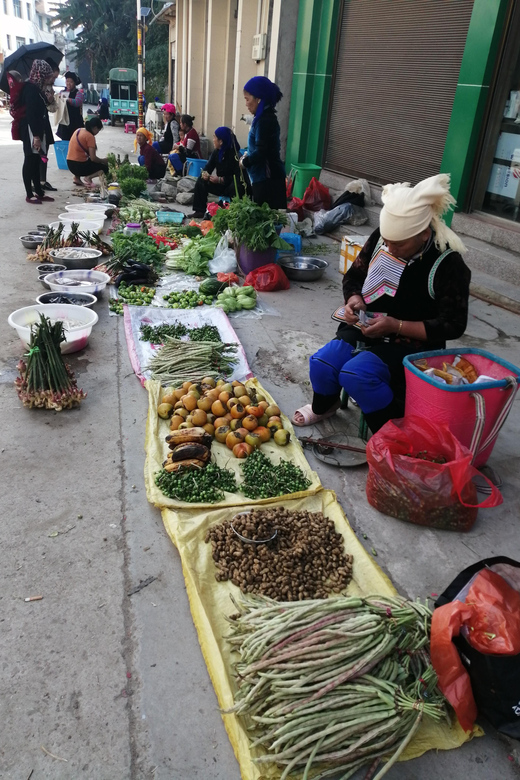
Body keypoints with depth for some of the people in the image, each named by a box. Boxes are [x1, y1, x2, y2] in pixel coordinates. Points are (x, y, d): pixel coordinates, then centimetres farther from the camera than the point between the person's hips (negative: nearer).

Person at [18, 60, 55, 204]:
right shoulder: (31, 88, -15)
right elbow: (30, 113, -21)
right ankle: (29, 195, 1)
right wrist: (35, 135, -25)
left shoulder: (36, 88, 14)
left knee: (35, 162, 13)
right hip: (31, 132, -10)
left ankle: (38, 191, 21)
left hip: (38, 130, 10)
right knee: (30, 162, -4)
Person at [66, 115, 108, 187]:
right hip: (79, 165, -7)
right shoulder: (90, 136, -13)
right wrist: (103, 160, 3)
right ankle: (89, 177, -13)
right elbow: (93, 158, -17)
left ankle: (77, 177, 16)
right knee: (105, 167, 7)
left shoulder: (78, 130, 11)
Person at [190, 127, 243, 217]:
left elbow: (237, 177, -24)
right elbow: (209, 166, 6)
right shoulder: (217, 152, 3)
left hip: (233, 187, -8)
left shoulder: (234, 155, -19)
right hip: (220, 185, 8)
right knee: (201, 180, -4)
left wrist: (220, 180, -30)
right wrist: (205, 173, -18)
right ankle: (200, 211, -7)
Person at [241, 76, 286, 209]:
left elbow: (261, 152, -21)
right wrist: (248, 155, 7)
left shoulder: (265, 120, -14)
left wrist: (244, 162, -5)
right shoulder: (265, 117, 16)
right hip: (265, 177, 10)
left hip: (267, 179, -10)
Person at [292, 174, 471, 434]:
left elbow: (452, 325, -15)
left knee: (356, 374, -30)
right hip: (367, 329, 5)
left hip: (411, 342, -5)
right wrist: (353, 299, -13)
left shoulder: (447, 264, -18)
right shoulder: (380, 239, -4)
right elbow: (353, 276, 12)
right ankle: (323, 406, 18)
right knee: (321, 363, -18)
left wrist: (395, 325, -24)